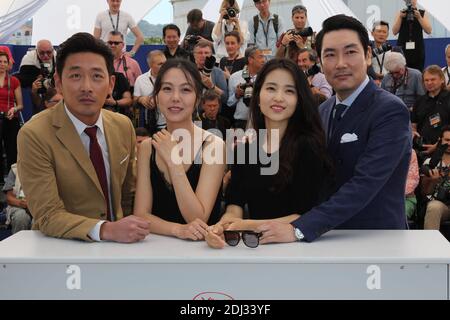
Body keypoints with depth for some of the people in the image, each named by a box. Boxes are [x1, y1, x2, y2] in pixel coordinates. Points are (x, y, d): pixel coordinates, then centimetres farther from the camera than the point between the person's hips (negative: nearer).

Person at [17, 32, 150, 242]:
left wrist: (133, 231, -2)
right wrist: (106, 230, -28)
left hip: (118, 247, 5)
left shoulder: (124, 126, 3)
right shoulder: (33, 136, -12)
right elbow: (48, 216, -15)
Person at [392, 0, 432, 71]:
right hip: (402, 47, 0)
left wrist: (419, 17, -11)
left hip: (418, 48, 0)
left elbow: (429, 31, -3)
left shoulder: (422, 13, 7)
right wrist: (400, 17, -9)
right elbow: (395, 32, 1)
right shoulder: (401, 13, 9)